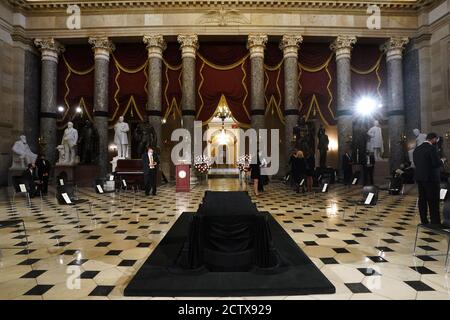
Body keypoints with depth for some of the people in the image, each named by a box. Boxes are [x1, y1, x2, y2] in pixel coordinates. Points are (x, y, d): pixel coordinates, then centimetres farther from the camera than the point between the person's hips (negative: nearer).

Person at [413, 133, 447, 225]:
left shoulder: (417, 149, 9)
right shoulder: (432, 148, -13)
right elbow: (437, 163, -17)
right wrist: (442, 160, 5)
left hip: (419, 178, 7)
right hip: (431, 178, -7)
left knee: (422, 199, 10)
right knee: (433, 201, -1)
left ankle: (424, 221, 15)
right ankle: (435, 223, 3)